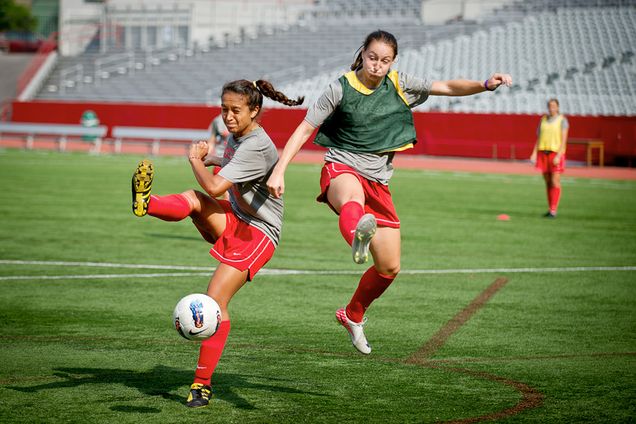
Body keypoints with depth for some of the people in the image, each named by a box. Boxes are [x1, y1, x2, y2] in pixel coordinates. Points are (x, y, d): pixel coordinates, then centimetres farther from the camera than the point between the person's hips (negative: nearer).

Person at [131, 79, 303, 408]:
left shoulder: (256, 147, -22)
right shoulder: (237, 135, 7)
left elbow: (214, 186, -29)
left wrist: (195, 159, -11)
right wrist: (211, 159, 11)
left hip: (257, 233, -8)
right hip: (231, 220, 8)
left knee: (215, 300, -17)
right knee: (193, 199, -26)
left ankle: (202, 384, -9)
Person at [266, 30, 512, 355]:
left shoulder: (398, 85, 4)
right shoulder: (341, 88, -5)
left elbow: (448, 87, 1)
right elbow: (304, 129, -4)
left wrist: (486, 85, -17)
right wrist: (279, 170, -14)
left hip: (377, 181, 5)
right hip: (342, 169, -5)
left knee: (390, 268, 5)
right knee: (352, 202, -45)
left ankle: (352, 315, 31)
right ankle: (358, 232, -83)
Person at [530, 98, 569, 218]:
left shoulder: (562, 120, -5)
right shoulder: (543, 119, 11)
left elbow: (564, 139, -11)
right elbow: (538, 138, 12)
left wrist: (558, 156, -20)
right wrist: (534, 153, 2)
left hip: (556, 153, -5)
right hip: (543, 153, 5)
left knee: (555, 182, -9)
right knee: (548, 182, 7)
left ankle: (553, 211, -9)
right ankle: (550, 209, 14)